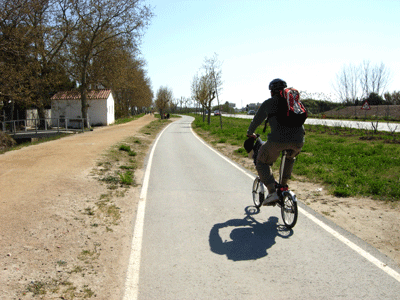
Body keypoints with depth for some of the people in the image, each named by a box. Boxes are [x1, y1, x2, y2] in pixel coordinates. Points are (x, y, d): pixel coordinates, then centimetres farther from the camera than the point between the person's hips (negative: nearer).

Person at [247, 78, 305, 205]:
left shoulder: (269, 103, 12)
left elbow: (257, 120, 20)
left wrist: (250, 133, 40)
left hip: (278, 140, -4)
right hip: (298, 141, 5)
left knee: (262, 163, 16)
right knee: (290, 158, 38)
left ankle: (272, 193, 0)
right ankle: (284, 186, 34)